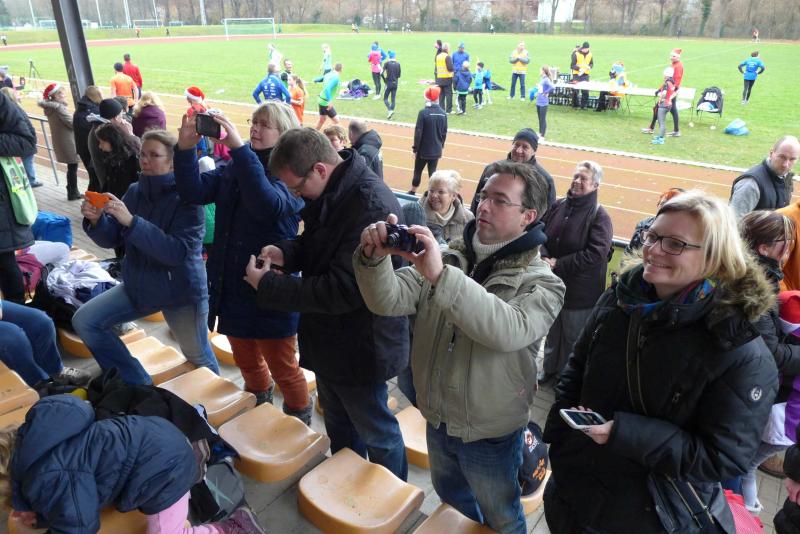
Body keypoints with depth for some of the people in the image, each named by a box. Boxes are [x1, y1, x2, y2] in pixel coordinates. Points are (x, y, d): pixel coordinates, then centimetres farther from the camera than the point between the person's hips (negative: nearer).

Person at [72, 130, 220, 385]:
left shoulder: (187, 198, -19)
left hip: (181, 292, -6)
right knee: (84, 321, -1)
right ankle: (138, 385, 12)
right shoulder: (135, 191, -2)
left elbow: (178, 251, -30)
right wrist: (96, 220, -21)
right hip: (138, 285, 6)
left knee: (199, 359, 9)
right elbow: (111, 240, 1)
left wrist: (131, 221, -36)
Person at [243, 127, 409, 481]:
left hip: (360, 345, -9)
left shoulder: (371, 206, -30)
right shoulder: (328, 192, 0)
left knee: (375, 431, 13)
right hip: (330, 338, 9)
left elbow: (344, 289, -31)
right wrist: (286, 253, -6)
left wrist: (268, 285, -23)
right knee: (338, 422, 27)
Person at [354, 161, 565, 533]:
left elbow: (510, 330, -39)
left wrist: (440, 276, -49)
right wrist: (374, 259, -35)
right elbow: (389, 301, -15)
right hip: (437, 420, 5)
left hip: (490, 433, -4)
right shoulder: (448, 257, -5)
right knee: (451, 499, 31)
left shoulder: (541, 283, -17)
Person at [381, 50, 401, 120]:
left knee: (385, 98, 6)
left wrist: (385, 81, 0)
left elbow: (382, 74, -13)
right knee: (393, 99, 9)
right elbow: (399, 75, 4)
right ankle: (391, 113, 10)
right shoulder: (398, 64, 0)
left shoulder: (387, 63, -8)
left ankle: (390, 110, -16)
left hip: (388, 83, -3)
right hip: (395, 83, 3)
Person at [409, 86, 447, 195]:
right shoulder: (443, 113, -1)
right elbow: (444, 133, 6)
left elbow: (418, 132, -14)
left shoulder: (423, 112, -15)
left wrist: (415, 149, -6)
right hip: (436, 150, 3)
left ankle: (412, 192, 29)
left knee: (417, 171, 14)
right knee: (433, 172, 10)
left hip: (423, 150, -3)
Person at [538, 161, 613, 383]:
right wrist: (544, 257, -16)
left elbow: (595, 254, -20)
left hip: (580, 291, -5)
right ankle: (549, 368, 43)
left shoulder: (599, 216, -13)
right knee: (552, 331, 22)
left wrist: (558, 264, -20)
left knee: (573, 337, 10)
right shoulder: (559, 206, 1)